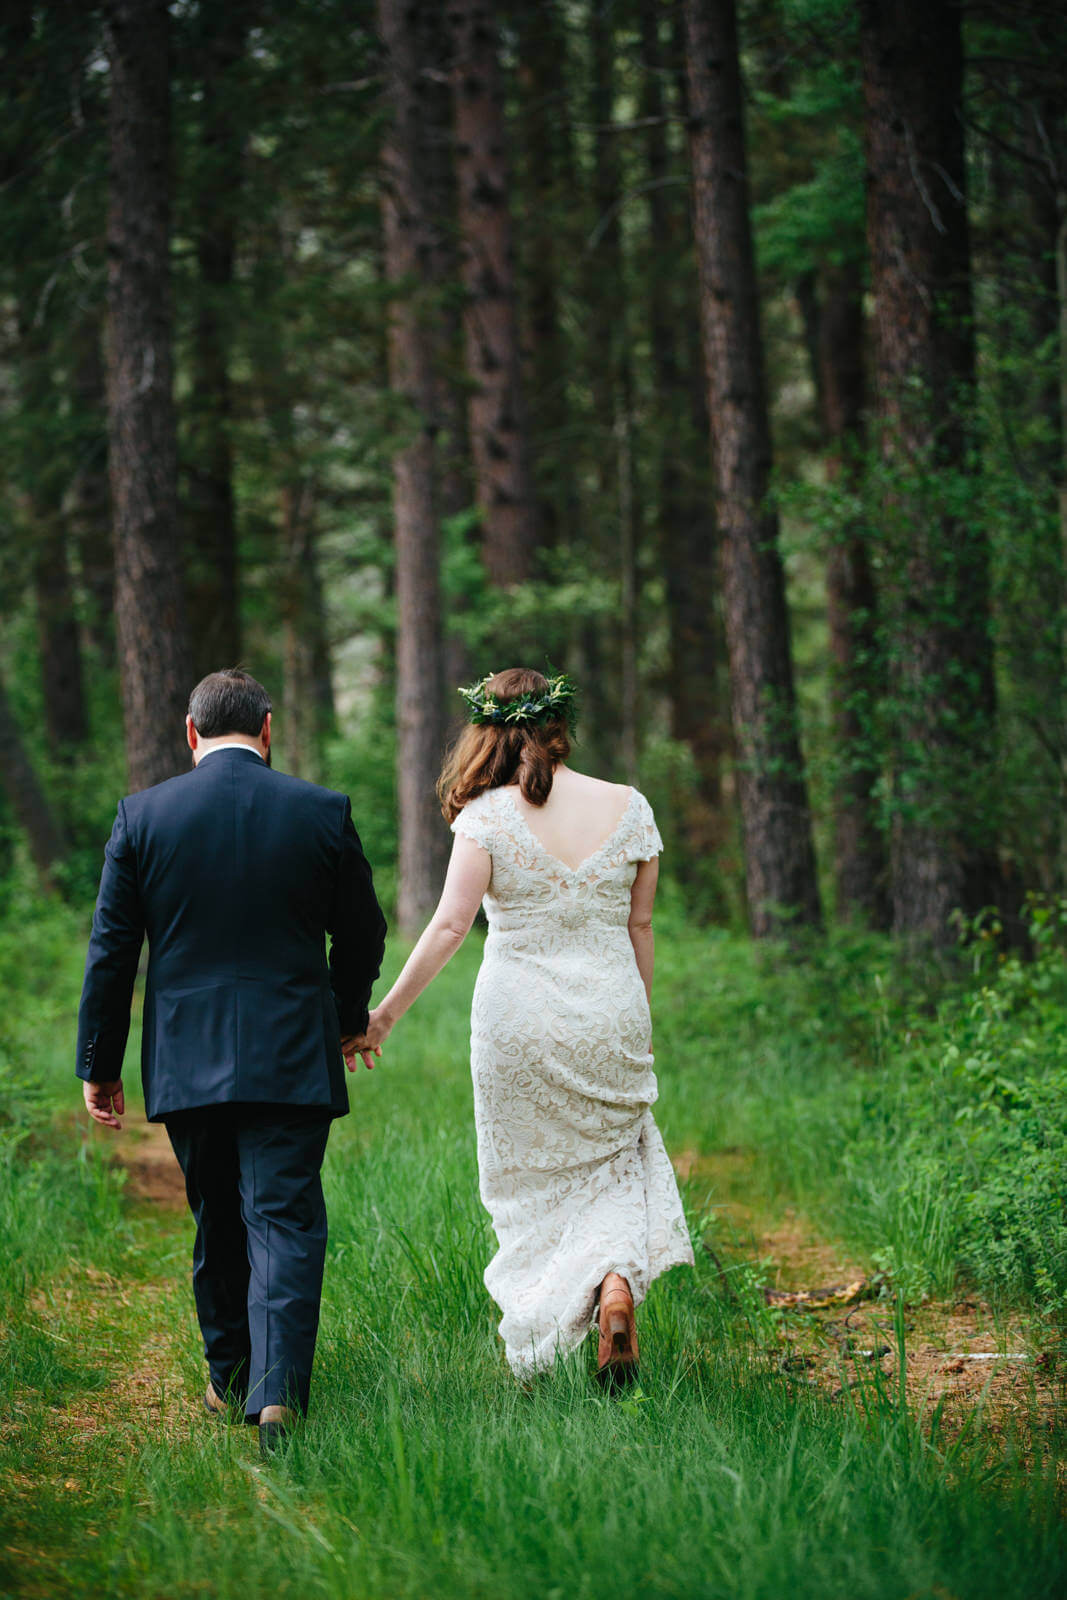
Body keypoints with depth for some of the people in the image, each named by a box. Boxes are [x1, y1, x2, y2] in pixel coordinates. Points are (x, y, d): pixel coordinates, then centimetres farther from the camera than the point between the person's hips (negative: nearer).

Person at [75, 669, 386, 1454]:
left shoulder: (142, 815, -1)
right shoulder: (323, 812, -2)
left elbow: (111, 950, 1)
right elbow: (362, 934, 8)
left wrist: (100, 1064, 8)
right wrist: (348, 1019, 27)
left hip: (185, 1060, 2)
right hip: (292, 1058, -2)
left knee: (218, 1220, 17)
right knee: (284, 1221, -2)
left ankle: (231, 1378, 29)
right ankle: (277, 1392, -17)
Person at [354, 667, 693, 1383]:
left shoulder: (489, 816, -9)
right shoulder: (628, 807, 0)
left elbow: (449, 926, -14)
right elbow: (640, 926, 5)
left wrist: (386, 1012, -8)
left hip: (520, 1021, -2)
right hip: (611, 1015, 2)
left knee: (530, 1176, 12)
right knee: (615, 1159, 16)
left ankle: (545, 1344, 12)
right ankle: (618, 1281, -11)